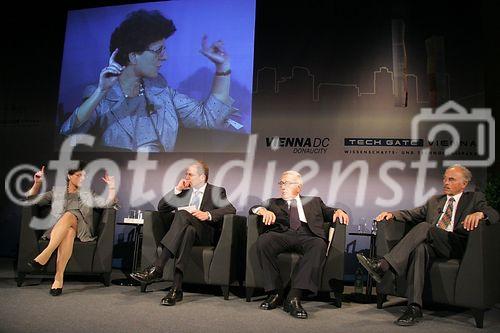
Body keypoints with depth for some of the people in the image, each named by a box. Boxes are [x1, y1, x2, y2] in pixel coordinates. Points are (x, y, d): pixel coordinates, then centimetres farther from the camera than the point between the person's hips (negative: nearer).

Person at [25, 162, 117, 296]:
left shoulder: (88, 195, 25)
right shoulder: (56, 192, 25)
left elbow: (108, 203, 11)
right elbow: (32, 199, 18)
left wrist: (112, 187, -3)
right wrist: (37, 183, 2)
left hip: (82, 231, 0)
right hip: (56, 232, 0)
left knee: (70, 215, -35)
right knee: (69, 231, -38)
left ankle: (44, 256, -46)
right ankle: (59, 278, -47)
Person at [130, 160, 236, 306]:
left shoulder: (217, 192, 15)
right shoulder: (184, 191, 27)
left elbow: (231, 209, -3)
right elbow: (161, 208, 19)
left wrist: (208, 214, -17)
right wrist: (177, 189, 9)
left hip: (204, 234, -3)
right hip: (183, 231, 3)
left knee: (182, 214, -33)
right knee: (188, 231, -36)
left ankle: (157, 268, -42)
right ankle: (177, 288, -45)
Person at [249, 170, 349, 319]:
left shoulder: (313, 201, 32)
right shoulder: (274, 202, 30)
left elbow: (329, 213, 24)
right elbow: (253, 209, 17)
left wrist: (338, 211, 0)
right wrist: (264, 210, -6)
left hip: (307, 235, 0)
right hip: (282, 234, 1)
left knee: (319, 245, -35)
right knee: (263, 240, -33)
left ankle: (294, 297, -37)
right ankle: (275, 292, -20)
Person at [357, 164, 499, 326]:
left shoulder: (475, 198, 17)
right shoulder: (435, 200, 28)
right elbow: (412, 214, 20)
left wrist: (479, 213, -25)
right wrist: (392, 214, 0)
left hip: (456, 246, -3)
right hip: (433, 246, 3)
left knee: (424, 227, -31)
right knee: (420, 248, -35)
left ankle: (383, 265, -41)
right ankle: (414, 307, -40)